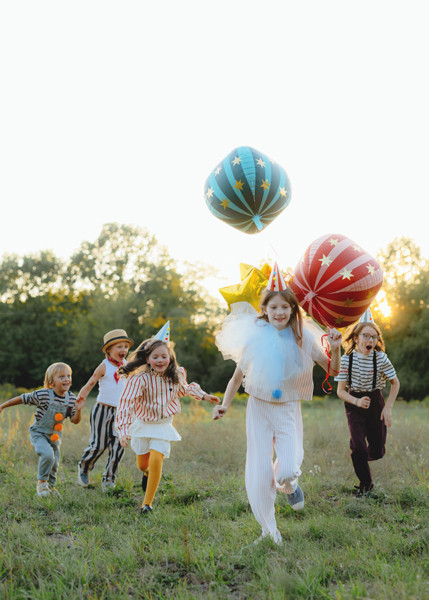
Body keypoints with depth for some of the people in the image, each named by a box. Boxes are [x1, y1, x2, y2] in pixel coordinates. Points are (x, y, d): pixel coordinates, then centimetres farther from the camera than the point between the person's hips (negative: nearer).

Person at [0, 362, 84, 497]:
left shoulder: (71, 398, -9)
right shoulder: (42, 395, -23)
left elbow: (75, 421, -5)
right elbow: (22, 398, -10)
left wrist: (78, 410, -26)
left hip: (55, 435, 5)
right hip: (39, 433, -5)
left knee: (54, 463, 11)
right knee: (47, 454, -27)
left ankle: (51, 486, 37)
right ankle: (41, 482, -3)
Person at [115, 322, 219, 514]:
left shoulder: (176, 376, -9)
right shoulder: (140, 379, -25)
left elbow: (184, 389, 16)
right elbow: (126, 403, -28)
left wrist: (203, 396, 15)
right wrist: (123, 430, -35)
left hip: (163, 426, 1)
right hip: (142, 425, -1)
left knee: (156, 461, -16)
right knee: (143, 464, 13)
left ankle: (147, 503, 0)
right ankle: (146, 473, 54)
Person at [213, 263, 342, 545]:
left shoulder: (303, 338, -4)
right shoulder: (255, 336, -4)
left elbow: (333, 370, 0)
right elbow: (238, 375, 7)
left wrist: (335, 349, -19)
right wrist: (225, 405, -1)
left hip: (288, 410, 0)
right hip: (259, 408, 0)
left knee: (287, 470, -16)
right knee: (259, 473, -2)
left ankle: (290, 486, 25)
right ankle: (269, 530, 19)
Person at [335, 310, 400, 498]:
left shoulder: (381, 358, -14)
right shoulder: (347, 359, -15)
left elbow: (395, 383, -1)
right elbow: (340, 391, -10)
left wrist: (388, 407, -9)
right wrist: (356, 402, -28)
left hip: (376, 403, 1)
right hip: (354, 404, -1)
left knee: (377, 451, 3)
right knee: (358, 446, -11)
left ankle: (361, 458, 40)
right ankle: (365, 485, 11)